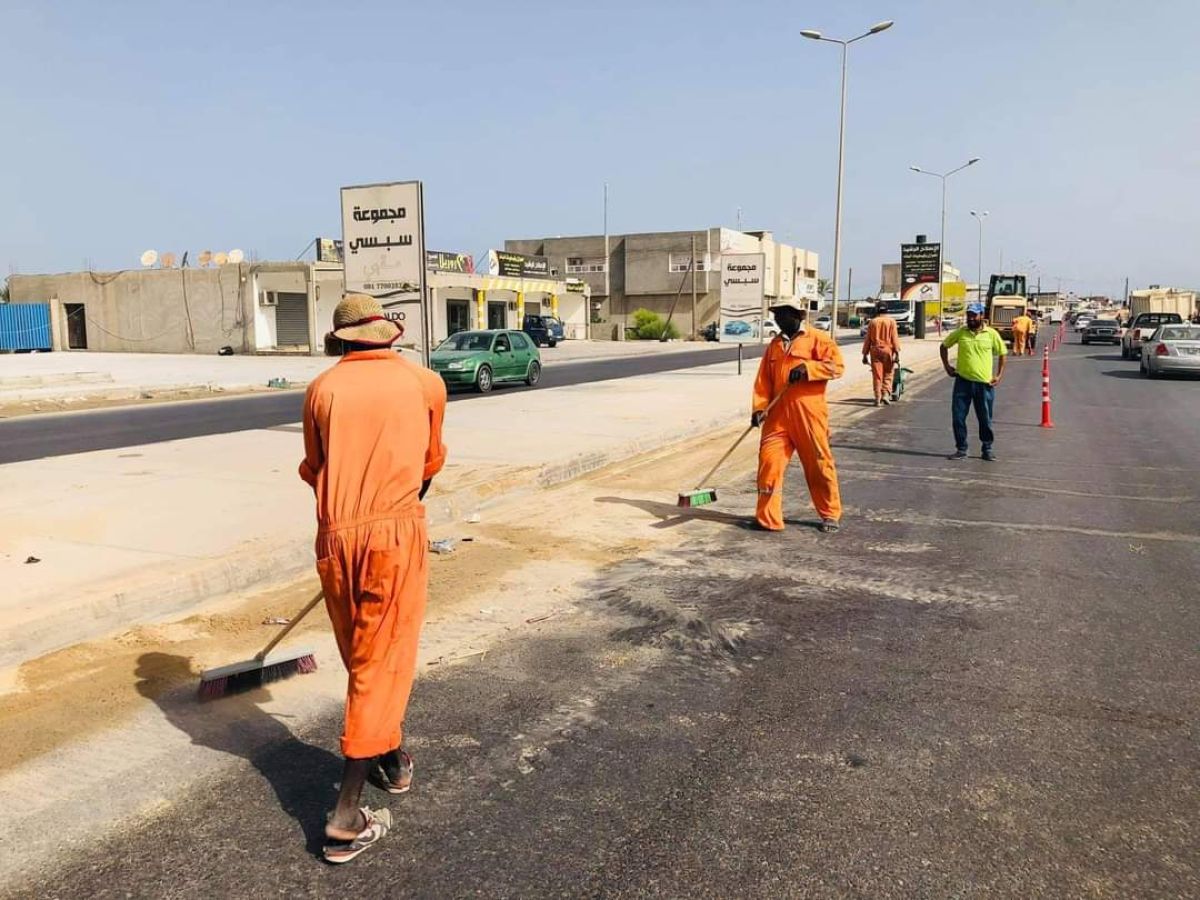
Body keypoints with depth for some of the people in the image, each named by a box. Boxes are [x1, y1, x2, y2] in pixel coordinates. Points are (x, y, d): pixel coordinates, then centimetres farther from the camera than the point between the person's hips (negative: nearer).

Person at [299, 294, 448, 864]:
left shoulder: (323, 387, 5)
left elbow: (313, 469, 14)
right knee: (383, 664, 3)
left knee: (365, 661, 18)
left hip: (335, 537, 3)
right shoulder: (425, 383, 4)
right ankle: (347, 818, 2)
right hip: (397, 532, -2)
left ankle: (392, 758, 39)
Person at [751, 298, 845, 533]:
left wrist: (807, 368, -20)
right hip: (778, 414, 5)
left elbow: (836, 365, -9)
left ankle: (831, 514, 20)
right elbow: (764, 380, 12)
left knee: (819, 463, 4)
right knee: (769, 461, -4)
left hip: (808, 414, -4)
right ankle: (767, 518, 4)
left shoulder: (817, 338, 0)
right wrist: (759, 407, 0)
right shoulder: (775, 344, 16)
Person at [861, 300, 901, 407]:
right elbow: (895, 338, -6)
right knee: (888, 374, 10)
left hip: (875, 350, 1)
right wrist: (897, 353, -6)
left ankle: (878, 399, 2)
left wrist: (865, 354, 10)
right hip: (888, 350, -1)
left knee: (877, 375, 4)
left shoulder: (872, 322, 4)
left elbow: (867, 339, 6)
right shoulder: (891, 321, 0)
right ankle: (885, 394, -3)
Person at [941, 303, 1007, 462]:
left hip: (985, 383, -1)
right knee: (958, 417, 0)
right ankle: (961, 449, 13)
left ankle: (987, 449, 23)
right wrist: (947, 366, 5)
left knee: (985, 419, 8)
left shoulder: (992, 334, -1)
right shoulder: (960, 332, 1)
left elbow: (1002, 353, 9)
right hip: (963, 381, 1)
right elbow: (944, 346, 14)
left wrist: (999, 375, 1)